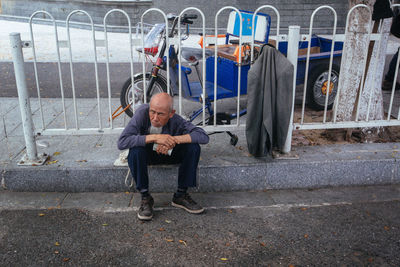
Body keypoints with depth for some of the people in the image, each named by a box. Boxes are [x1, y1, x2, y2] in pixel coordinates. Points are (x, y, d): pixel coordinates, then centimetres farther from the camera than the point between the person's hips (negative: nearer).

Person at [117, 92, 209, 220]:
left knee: (193, 147, -24)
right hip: (146, 153, -1)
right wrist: (154, 137, -45)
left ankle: (181, 195, -10)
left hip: (168, 153, 1)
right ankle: (145, 198, -16)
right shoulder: (142, 113, -31)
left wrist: (174, 140, -41)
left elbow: (204, 136, -34)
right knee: (135, 151, -35)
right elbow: (122, 142, -40)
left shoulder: (176, 121, -28)